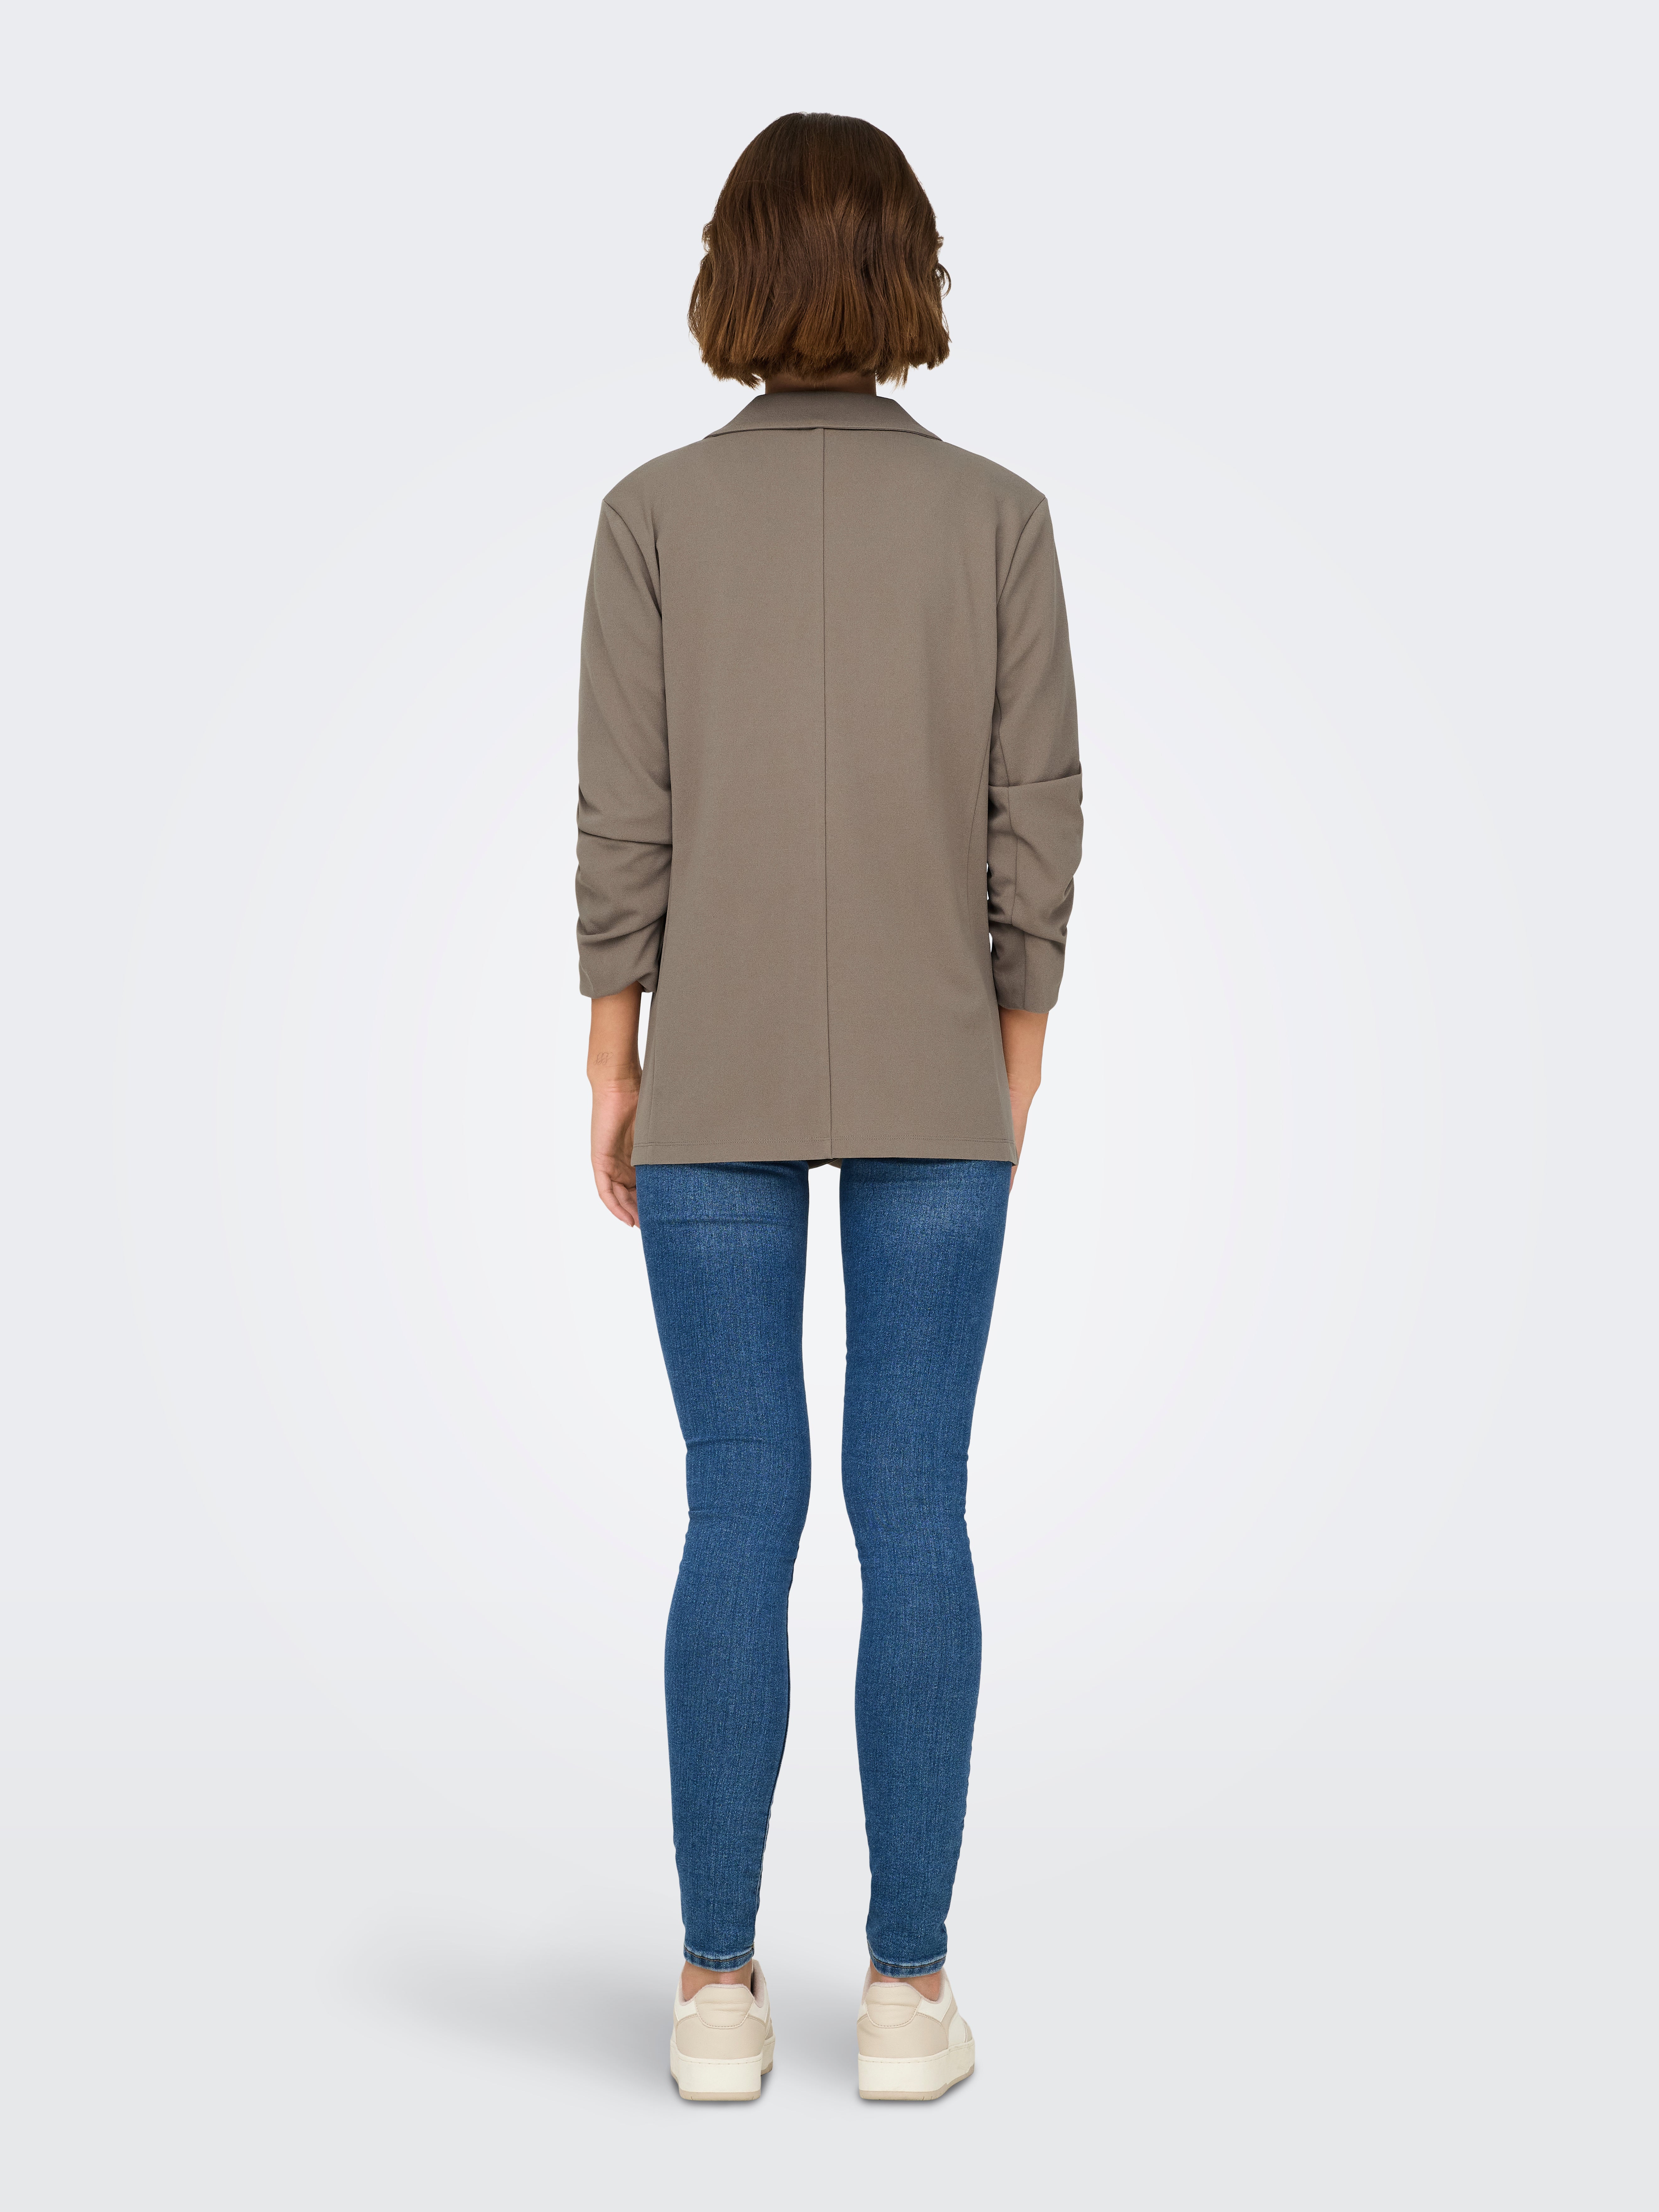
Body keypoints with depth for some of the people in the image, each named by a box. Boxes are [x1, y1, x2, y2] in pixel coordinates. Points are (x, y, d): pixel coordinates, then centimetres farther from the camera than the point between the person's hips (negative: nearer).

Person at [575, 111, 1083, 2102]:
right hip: (933, 1074, 0)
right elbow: (1035, 817, -1)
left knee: (739, 1517, 5)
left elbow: (625, 816, -4)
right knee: (916, 1518, 5)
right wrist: (1013, 1061, 9)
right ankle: (906, 1990, 10)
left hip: (720, 1076, 0)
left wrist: (611, 1070, 4)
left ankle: (718, 1989, 10)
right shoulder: (999, 515, -1)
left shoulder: (656, 512, -3)